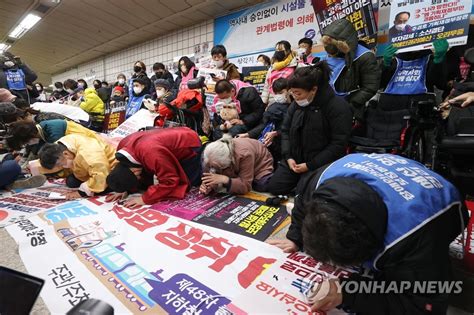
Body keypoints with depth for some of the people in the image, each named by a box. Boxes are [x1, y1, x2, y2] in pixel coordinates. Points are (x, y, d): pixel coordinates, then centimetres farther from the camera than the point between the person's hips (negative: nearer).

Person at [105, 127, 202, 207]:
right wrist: (125, 189, -8)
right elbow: (126, 167, 5)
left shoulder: (151, 153, -43)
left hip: (190, 146, -8)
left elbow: (170, 181, -36)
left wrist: (145, 199, -33)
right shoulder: (123, 146, -15)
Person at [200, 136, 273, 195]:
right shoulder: (215, 158, -30)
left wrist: (225, 179, -56)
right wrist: (209, 187, -44)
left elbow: (245, 186, -43)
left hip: (260, 168, -4)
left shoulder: (245, 154, -45)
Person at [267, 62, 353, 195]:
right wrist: (288, 157, -6)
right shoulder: (296, 103, 3)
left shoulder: (339, 107, -16)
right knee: (274, 187, 0)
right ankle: (302, 181, 23)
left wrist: (310, 165, -19)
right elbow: (285, 130, 8)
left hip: (321, 164, -5)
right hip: (294, 159, 6)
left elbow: (338, 144, -18)